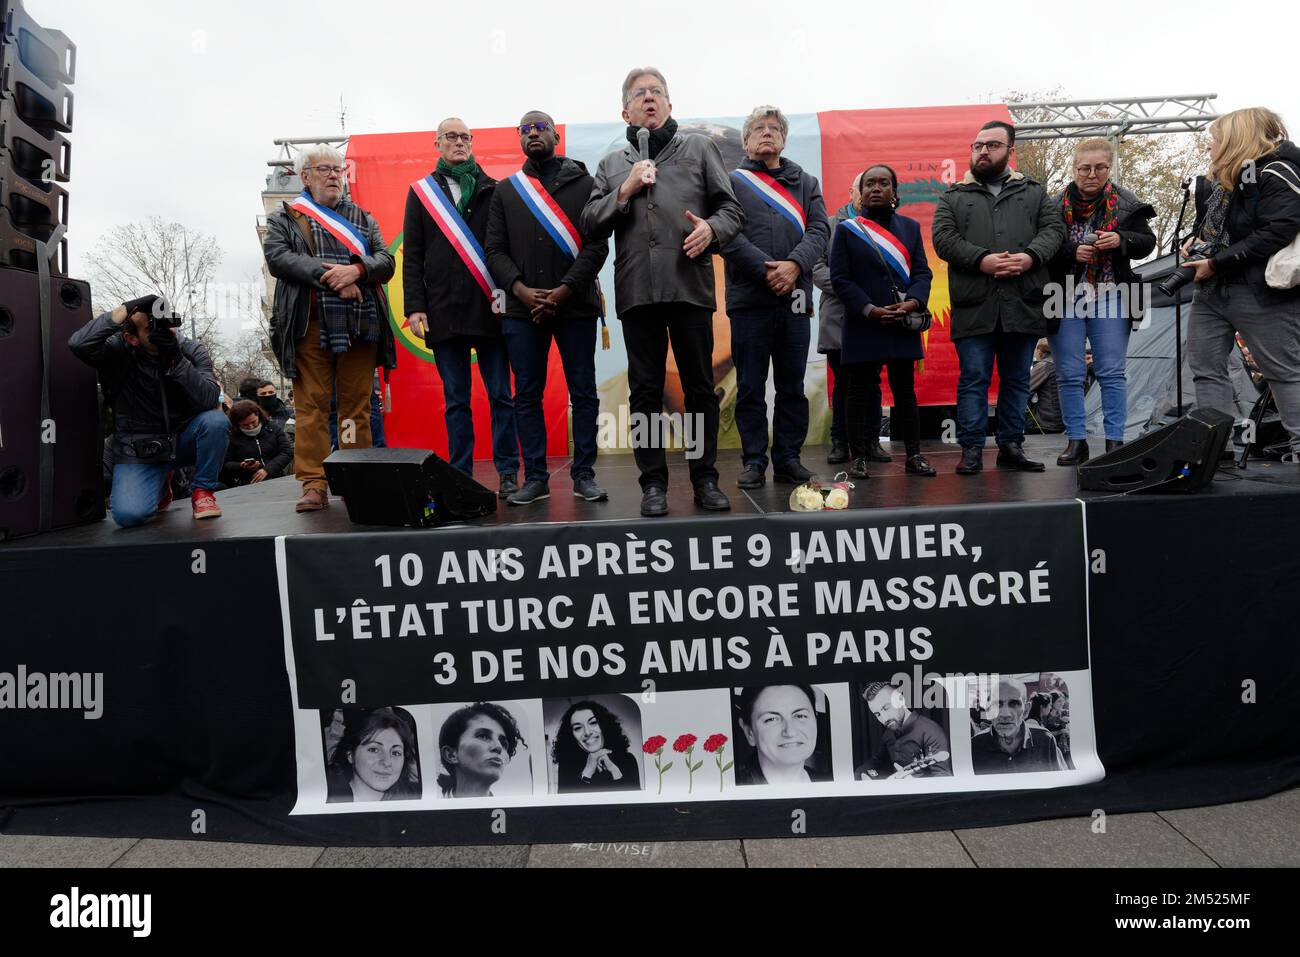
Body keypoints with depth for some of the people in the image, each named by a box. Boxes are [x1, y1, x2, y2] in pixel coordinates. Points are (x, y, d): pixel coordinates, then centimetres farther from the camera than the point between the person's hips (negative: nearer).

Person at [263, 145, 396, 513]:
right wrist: (329, 277, -13)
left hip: (359, 326, 2)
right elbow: (277, 256, -2)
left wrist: (355, 269, -11)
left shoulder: (362, 217, 22)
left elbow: (386, 260, 10)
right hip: (310, 326, -2)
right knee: (311, 404, -4)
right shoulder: (284, 217, 15)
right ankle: (313, 484, -1)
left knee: (357, 406, 2)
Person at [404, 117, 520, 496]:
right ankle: (460, 476, 10)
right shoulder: (421, 192, 13)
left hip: (489, 308, -1)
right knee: (456, 399, 4)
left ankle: (508, 474, 6)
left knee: (501, 395, 0)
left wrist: (509, 292, -7)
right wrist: (414, 306, -1)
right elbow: (412, 257, 9)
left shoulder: (492, 190, 11)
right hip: (443, 312, 1)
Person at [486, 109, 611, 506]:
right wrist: (521, 289, -10)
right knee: (527, 395, 2)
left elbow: (597, 245, -3)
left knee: (583, 394, 0)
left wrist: (563, 291, -13)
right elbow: (495, 250, 7)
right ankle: (535, 478, 10)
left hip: (575, 307, -2)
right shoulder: (505, 191, 14)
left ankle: (583, 475, 10)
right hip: (521, 310, 2)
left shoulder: (583, 183, 7)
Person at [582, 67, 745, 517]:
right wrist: (625, 191, 0)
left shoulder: (700, 148, 16)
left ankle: (705, 478, 12)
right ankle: (653, 483, 10)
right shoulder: (612, 164, 19)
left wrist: (712, 228, -11)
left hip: (691, 286, -1)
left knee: (700, 387, 2)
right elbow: (590, 226, 12)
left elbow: (731, 208, 10)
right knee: (645, 391, 2)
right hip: (637, 290, 1)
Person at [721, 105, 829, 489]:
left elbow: (819, 230, 6)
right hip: (748, 298, -3)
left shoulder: (806, 183, 18)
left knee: (792, 386, 6)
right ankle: (754, 461, 7)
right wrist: (766, 269, -15)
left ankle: (788, 458, 13)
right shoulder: (732, 182, 9)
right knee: (750, 387, 0)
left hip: (795, 298, 3)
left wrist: (795, 264, -13)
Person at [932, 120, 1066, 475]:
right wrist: (982, 260, -16)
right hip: (974, 306, -2)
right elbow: (943, 238, -2)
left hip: (1022, 304, 2)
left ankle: (1011, 446, 17)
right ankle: (971, 449, 5)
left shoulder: (1034, 192, 16)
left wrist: (1030, 256, -15)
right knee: (973, 378, -1)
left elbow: (1054, 227, 5)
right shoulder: (953, 196, 11)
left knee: (1017, 379, 8)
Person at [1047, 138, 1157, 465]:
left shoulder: (1125, 203, 6)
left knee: (1112, 373, 0)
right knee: (1069, 375, 2)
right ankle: (1076, 441, 10)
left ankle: (1115, 442, 6)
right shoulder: (1057, 205, 3)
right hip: (1066, 297, 0)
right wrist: (1072, 251, -17)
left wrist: (1121, 240, -13)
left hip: (1109, 296, 0)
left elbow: (1147, 242, 6)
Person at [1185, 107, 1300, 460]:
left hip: (1261, 292, -9)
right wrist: (1198, 239, 8)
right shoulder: (1222, 181, 14)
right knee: (1206, 368, 6)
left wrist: (1216, 263, -21)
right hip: (1212, 289, 9)